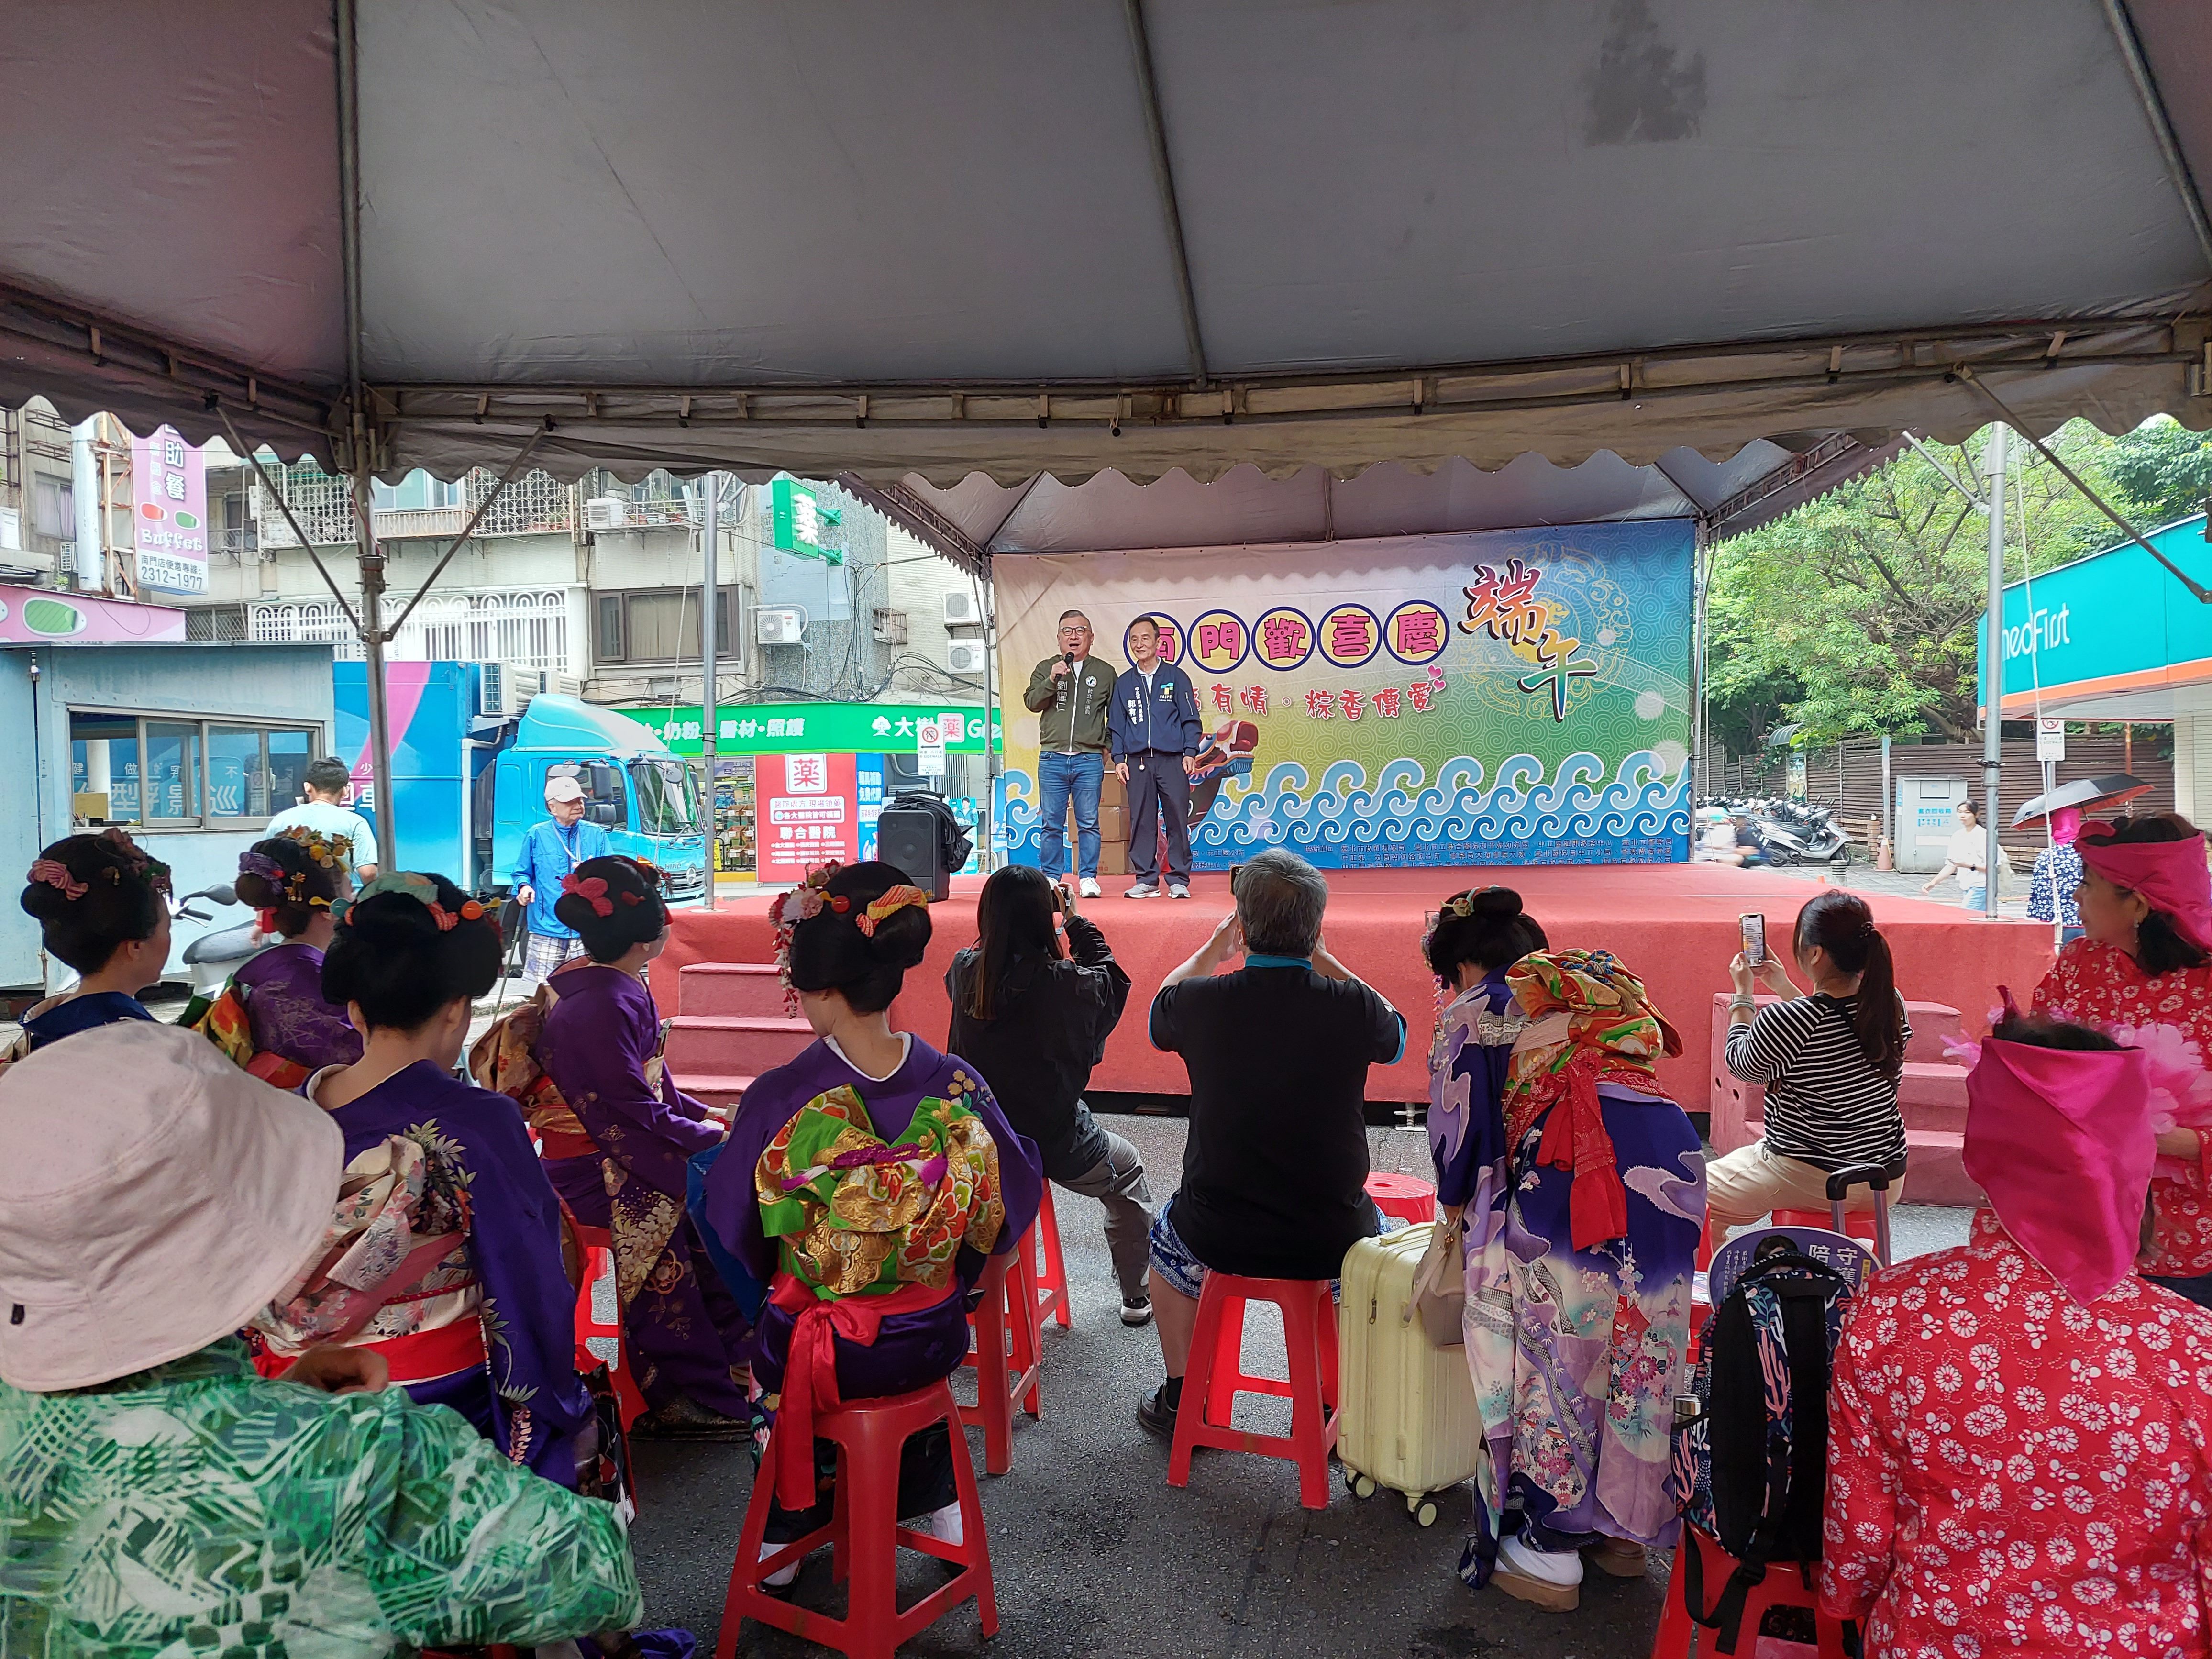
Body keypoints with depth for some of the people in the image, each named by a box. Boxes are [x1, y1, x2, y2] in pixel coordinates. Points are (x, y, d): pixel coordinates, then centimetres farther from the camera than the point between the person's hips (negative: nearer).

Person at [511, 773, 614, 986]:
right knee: (542, 989, -4)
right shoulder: (537, 835, 6)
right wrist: (524, 887, -8)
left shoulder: (596, 834, 9)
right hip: (547, 930, -1)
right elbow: (521, 873, 14)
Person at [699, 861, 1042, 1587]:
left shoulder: (778, 1100, -24)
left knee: (765, 1354, 33)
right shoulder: (955, 1083, -16)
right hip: (934, 1344, 2)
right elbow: (1016, 1195, 0)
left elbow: (729, 1229, -9)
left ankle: (785, 1537, 45)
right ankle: (939, 1509, 48)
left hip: (824, 1355, -2)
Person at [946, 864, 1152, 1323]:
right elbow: (1113, 984, -1)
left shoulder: (965, 972, -12)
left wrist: (1009, 910, 7)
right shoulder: (1065, 983, -23)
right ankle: (1137, 1295, 35)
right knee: (1128, 1170, 27)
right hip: (1054, 1147, -4)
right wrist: (1077, 922, 5)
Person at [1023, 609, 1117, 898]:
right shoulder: (1046, 669, 11)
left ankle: (1089, 878, 9)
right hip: (1052, 759, 1)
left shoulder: (1105, 672, 11)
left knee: (1089, 823, 1)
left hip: (1090, 760, 0)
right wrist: (1051, 680, -14)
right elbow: (1031, 703, -1)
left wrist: (1109, 746, 9)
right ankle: (1051, 877, 12)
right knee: (1051, 824, 3)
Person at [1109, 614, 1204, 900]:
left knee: (1177, 820, -2)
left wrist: (1190, 753, -5)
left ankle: (1179, 881, 4)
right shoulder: (1124, 682, 13)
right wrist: (1119, 759, 5)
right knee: (1141, 822, 2)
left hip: (1172, 760, -2)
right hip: (1137, 762, 2)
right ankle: (1146, 880, 9)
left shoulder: (1176, 677, 6)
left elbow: (1191, 719, 5)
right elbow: (1116, 725, 14)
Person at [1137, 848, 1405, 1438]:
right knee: (1375, 1229, 35)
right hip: (1330, 1242, 0)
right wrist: (1322, 958, 11)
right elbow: (1396, 1036, 12)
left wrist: (1213, 951, 23)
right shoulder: (1353, 1009, -15)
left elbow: (1158, 1016, 13)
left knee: (1167, 1234, 34)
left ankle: (1179, 1400, 42)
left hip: (1218, 1236, 0)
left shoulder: (1200, 1002, -14)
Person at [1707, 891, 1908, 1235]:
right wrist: (1784, 987, 20)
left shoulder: (1785, 1021, -27)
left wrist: (1742, 994, 7)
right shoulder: (1892, 1003, -7)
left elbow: (1741, 1065, -5)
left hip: (1811, 1181, -7)